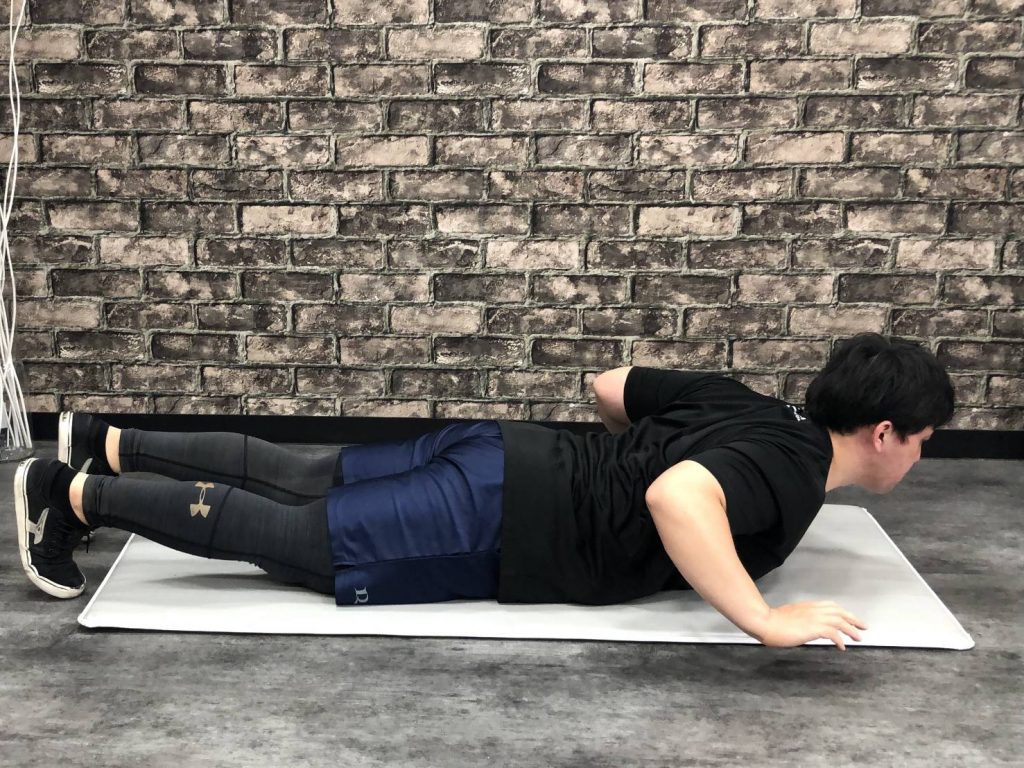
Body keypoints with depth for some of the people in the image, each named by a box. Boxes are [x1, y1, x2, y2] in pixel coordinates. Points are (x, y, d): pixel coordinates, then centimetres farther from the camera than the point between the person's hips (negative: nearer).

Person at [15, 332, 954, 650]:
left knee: (294, 480, 17)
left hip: (506, 457, 9)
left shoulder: (755, 410, 11)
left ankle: (104, 444, 27)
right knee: (279, 534, -1)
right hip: (495, 523, -8)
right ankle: (71, 494, 8)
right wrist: (766, 621, -32)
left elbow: (613, 386, 22)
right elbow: (675, 496, -41)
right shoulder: (790, 474, -17)